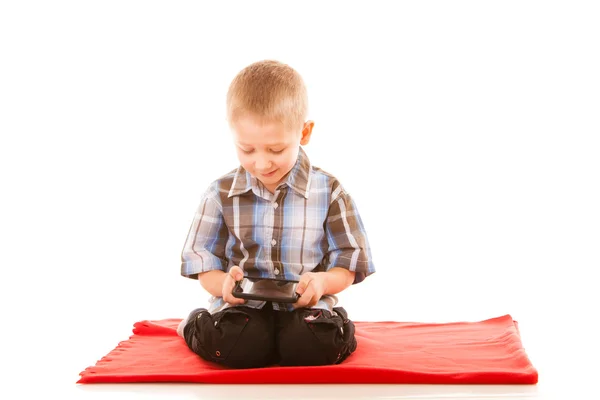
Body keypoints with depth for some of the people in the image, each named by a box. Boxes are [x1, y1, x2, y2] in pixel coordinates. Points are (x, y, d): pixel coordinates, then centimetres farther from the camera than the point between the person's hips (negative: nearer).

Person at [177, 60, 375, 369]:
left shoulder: (328, 191, 2)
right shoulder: (221, 193, 4)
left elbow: (348, 265, 5)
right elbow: (204, 264, 8)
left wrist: (322, 281, -19)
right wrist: (224, 284, -17)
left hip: (306, 307, 0)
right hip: (242, 306, 0)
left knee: (315, 344, -32)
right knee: (238, 344, -32)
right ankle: (195, 325, 4)